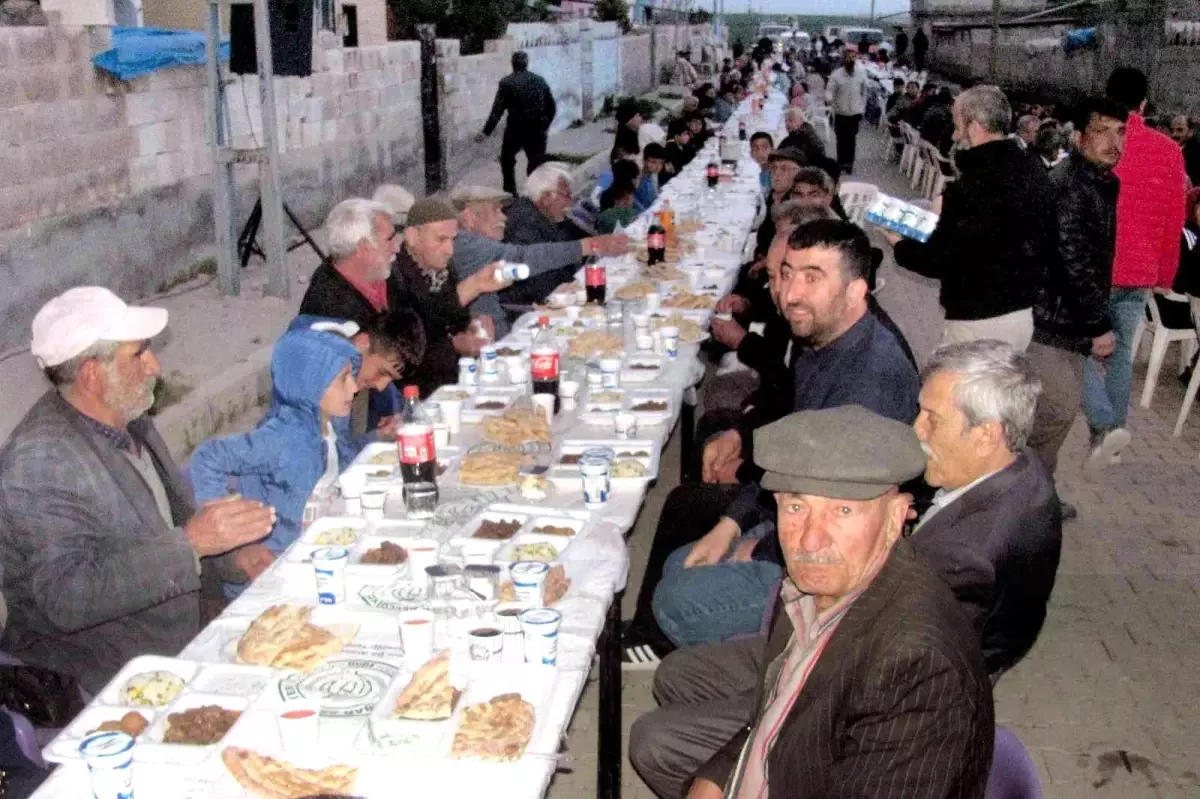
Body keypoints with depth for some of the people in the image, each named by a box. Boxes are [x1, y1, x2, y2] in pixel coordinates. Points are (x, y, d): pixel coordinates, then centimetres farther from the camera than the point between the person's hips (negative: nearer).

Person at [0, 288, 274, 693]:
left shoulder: (130, 424, 7)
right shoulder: (40, 462, -20)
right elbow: (66, 599, -29)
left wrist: (232, 558, 0)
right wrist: (189, 544, -34)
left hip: (177, 651, 8)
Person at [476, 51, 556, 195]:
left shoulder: (506, 83, -6)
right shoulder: (540, 80, 6)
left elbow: (497, 110, -13)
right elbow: (552, 107, 9)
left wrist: (486, 131, -13)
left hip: (515, 129, -2)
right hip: (537, 130, 2)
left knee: (507, 160, 20)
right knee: (536, 164, 9)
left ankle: (510, 192, 20)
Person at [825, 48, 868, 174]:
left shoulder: (861, 74, -2)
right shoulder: (836, 74, -9)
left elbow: (864, 93, 8)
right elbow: (829, 90, -14)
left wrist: (862, 108, 8)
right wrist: (829, 99, -36)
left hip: (855, 113, 1)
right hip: (840, 113, -1)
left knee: (852, 140, 4)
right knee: (841, 139, 6)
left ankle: (849, 164, 12)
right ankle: (841, 163, 17)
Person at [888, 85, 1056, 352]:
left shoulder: (972, 187, -22)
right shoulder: (1035, 173, 5)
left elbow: (938, 262, -19)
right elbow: (1045, 249, 14)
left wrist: (900, 244, -1)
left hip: (978, 323, -9)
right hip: (1023, 316, 9)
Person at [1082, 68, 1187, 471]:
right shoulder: (1170, 151, 2)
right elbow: (1174, 220, 7)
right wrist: (1165, 274, 17)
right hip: (1141, 270, 4)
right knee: (1121, 351, 13)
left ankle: (1105, 425, -13)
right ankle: (1109, 432, 19)